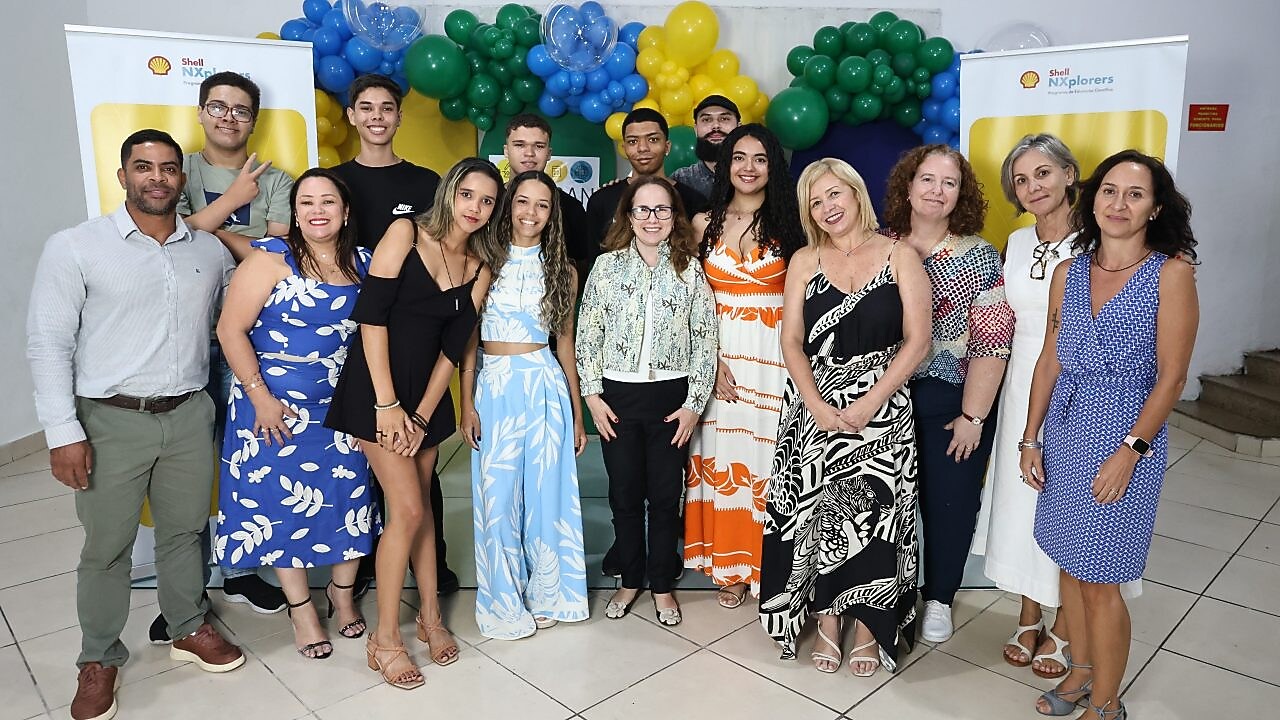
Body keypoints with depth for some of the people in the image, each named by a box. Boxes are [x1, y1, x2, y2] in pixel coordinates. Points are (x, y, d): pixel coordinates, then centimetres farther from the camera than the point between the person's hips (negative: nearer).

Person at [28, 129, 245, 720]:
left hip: (189, 415, 3)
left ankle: (189, 630, 36)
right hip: (112, 421, -3)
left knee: (184, 529, 16)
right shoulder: (74, 248, -6)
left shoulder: (210, 250, 5)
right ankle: (99, 659, 27)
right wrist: (63, 432, -12)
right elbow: (48, 344, -8)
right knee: (107, 545, 7)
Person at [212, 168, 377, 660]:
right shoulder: (272, 260, -10)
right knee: (283, 502, 5)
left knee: (350, 497, 8)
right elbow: (231, 329, -11)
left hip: (343, 407, 4)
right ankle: (301, 607, 24)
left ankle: (343, 592, 32)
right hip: (276, 407, -3)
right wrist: (259, 397, -14)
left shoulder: (363, 264, 3)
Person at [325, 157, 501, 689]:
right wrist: (387, 404, -17)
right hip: (376, 386, -5)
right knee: (407, 510, -8)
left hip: (426, 391, 5)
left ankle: (430, 616, 27)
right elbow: (371, 313, -14)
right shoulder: (407, 233, -9)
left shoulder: (478, 270, 6)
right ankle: (385, 639, 8)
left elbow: (452, 347, 3)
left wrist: (423, 415, -5)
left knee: (422, 506, 12)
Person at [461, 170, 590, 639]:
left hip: (545, 386, 1)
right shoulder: (485, 259, 2)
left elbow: (566, 343, 10)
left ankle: (544, 594, 24)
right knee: (497, 496, 3)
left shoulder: (561, 270, 7)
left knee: (546, 492, 6)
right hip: (493, 387, -1)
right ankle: (504, 603, 20)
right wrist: (467, 403, -5)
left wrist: (577, 414, 8)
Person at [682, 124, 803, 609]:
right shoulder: (705, 224, 6)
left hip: (775, 354, -1)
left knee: (769, 452, 0)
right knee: (723, 454, 5)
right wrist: (713, 361, -7)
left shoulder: (788, 223, 3)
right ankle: (732, 566, 19)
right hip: (719, 351, 2)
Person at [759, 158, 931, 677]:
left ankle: (868, 626, 21)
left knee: (874, 515, 2)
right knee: (817, 514, 5)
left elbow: (917, 340, -6)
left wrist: (867, 405, -15)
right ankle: (827, 621, 24)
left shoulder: (899, 257, -1)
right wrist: (818, 407, -12)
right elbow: (791, 342, 2)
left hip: (881, 409, -2)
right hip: (813, 410, 2)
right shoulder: (805, 261, 6)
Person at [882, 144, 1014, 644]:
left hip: (952, 403, -1)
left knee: (949, 501, 9)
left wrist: (972, 416, -11)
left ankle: (939, 598, 31)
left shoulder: (978, 257, -4)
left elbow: (991, 344, -8)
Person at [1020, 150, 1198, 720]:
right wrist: (1031, 438, 6)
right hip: (1064, 430, 5)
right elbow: (1049, 361, 8)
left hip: (1125, 434, -5)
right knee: (1070, 562, 15)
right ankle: (1081, 673, 36)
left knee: (1100, 579, 3)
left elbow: (1171, 377, -10)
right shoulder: (1068, 272, 5)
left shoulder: (1171, 273, -8)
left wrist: (1130, 450, -16)